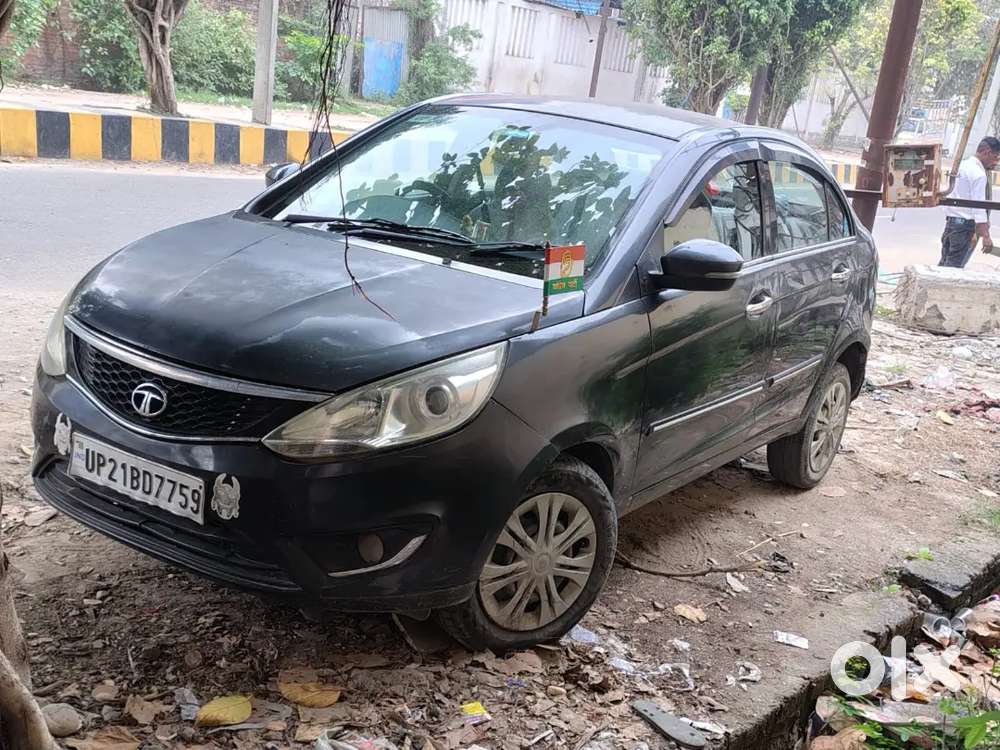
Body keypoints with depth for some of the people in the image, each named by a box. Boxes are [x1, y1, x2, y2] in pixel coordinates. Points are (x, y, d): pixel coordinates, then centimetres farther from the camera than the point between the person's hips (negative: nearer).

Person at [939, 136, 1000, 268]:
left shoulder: (962, 165, 11)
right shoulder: (979, 175, -16)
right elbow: (979, 208, -20)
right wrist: (986, 236, -21)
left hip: (950, 221, 9)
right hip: (965, 225, -9)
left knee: (944, 261, 12)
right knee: (955, 266, -5)